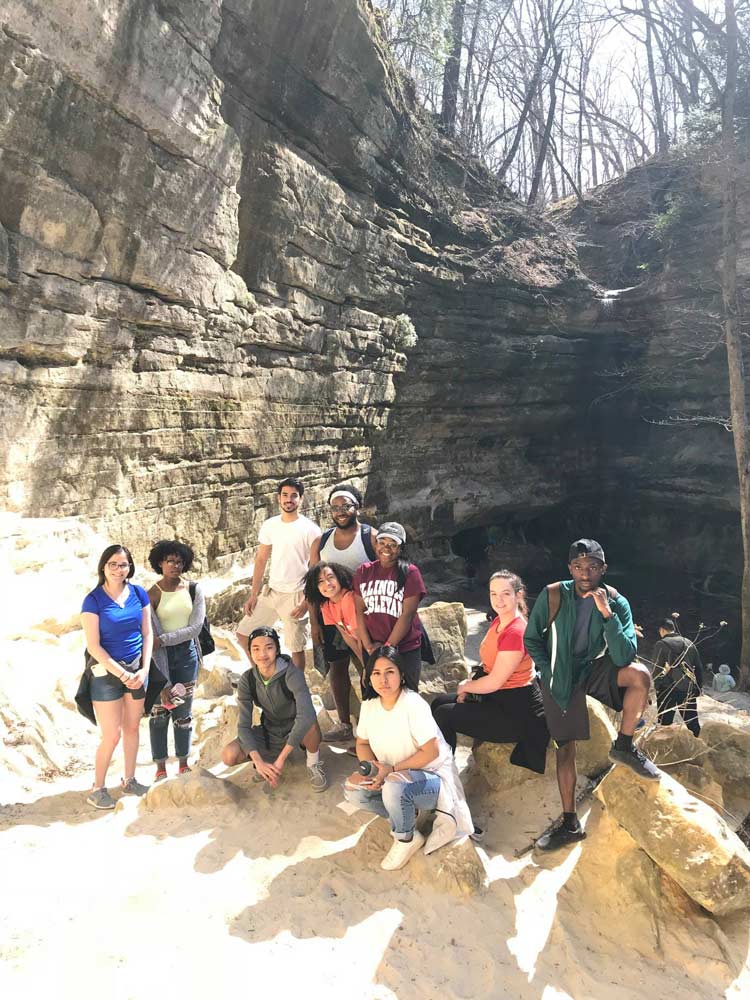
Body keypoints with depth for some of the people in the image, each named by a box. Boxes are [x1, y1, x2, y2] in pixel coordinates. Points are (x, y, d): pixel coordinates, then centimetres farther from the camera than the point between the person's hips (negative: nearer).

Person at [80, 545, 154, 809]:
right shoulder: (93, 599, -12)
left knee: (132, 728, 13)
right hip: (107, 671, -4)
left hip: (137, 669, 4)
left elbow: (147, 634, 4)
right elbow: (93, 646, -13)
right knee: (112, 735, -1)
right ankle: (97, 789, 17)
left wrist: (144, 670, -5)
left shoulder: (138, 593, -1)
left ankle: (129, 781, 29)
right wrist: (122, 674, -14)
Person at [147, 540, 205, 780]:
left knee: (183, 713, 10)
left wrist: (162, 639, -19)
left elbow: (195, 627, -7)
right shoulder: (151, 595, -8)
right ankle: (160, 768, 19)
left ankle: (184, 765, 25)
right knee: (160, 713, 5)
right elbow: (151, 637, -12)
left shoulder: (193, 590, 0)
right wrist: (163, 683, -17)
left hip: (186, 654, 2)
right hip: (160, 656, -2)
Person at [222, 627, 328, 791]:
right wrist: (259, 761, -32)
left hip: (297, 731, -4)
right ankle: (268, 757, 11)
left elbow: (306, 715, -41)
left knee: (309, 724, -39)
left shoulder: (291, 673, -28)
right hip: (270, 734, 4)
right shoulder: (247, 680, -15)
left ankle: (314, 763, -6)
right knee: (229, 756, -19)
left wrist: (281, 759, -42)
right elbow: (244, 725, -16)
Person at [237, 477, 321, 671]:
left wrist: (307, 601, -14)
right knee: (243, 633, 9)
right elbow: (261, 560, 8)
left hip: (295, 596, -5)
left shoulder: (310, 529, -10)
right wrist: (253, 595, 5)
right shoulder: (269, 525, 4)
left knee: (296, 648, 2)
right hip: (271, 591, 5)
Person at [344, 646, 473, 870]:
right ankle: (406, 814, 5)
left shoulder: (413, 704, -25)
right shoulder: (369, 705, -5)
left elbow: (431, 752, -23)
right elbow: (363, 743, 8)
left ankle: (407, 839, -6)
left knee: (394, 787, -36)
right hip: (394, 776, 7)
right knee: (353, 790, -12)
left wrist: (391, 770, -24)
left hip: (431, 776, -7)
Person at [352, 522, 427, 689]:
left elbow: (407, 614, -11)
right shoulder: (363, 571, 5)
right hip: (371, 651, 3)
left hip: (405, 650, -3)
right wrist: (368, 646, -6)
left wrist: (387, 647, -12)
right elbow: (360, 611, 2)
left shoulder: (410, 572, -6)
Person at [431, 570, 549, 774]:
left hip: (517, 713, -9)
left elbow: (494, 682, -22)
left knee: (443, 714, -11)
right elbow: (489, 666, 12)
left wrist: (465, 687, -5)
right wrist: (470, 685, -5)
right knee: (440, 702, 10)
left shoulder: (516, 632, -25)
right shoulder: (498, 622, 4)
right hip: (497, 698, 9)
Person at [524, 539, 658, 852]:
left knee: (640, 675, -29)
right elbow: (532, 639, -3)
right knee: (565, 747, 1)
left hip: (595, 668, 1)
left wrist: (607, 614, -36)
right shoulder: (552, 595, -17)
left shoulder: (616, 602, -16)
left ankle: (624, 746, -8)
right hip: (559, 676, 0)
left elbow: (624, 656, -27)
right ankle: (570, 823, 15)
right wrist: (549, 672, -9)